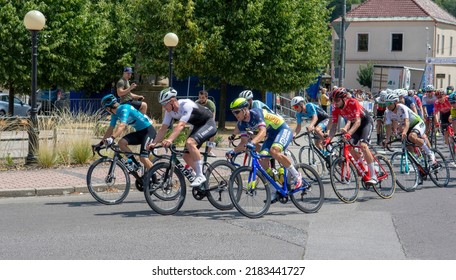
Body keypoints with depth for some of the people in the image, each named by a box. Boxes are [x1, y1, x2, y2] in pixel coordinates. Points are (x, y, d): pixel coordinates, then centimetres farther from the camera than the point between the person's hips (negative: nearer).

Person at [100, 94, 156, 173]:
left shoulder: (124, 108, -23)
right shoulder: (115, 114, 4)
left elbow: (122, 125, -36)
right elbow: (110, 129, 8)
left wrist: (112, 138, -47)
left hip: (148, 131, -9)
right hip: (139, 132, 9)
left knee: (143, 158, -20)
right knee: (121, 142, -11)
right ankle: (135, 164, 0)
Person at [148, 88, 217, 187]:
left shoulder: (186, 105, -31)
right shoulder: (170, 111, -7)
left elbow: (181, 125, -42)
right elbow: (163, 128, -6)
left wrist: (169, 140, -53)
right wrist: (154, 143, -18)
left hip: (209, 124, -9)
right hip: (198, 126, 9)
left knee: (190, 142, -32)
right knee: (186, 156, 0)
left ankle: (200, 176, -25)